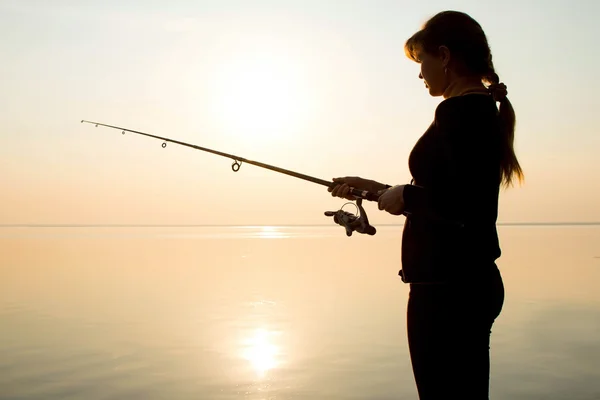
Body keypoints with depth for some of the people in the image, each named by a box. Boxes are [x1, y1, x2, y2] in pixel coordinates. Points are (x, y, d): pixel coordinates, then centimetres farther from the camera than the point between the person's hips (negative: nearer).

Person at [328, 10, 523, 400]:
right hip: (472, 281, 10)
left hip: (447, 286, -10)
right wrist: (373, 188, 22)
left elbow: (462, 204, -26)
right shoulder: (484, 110, 15)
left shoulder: (459, 111, -15)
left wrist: (405, 195, -10)